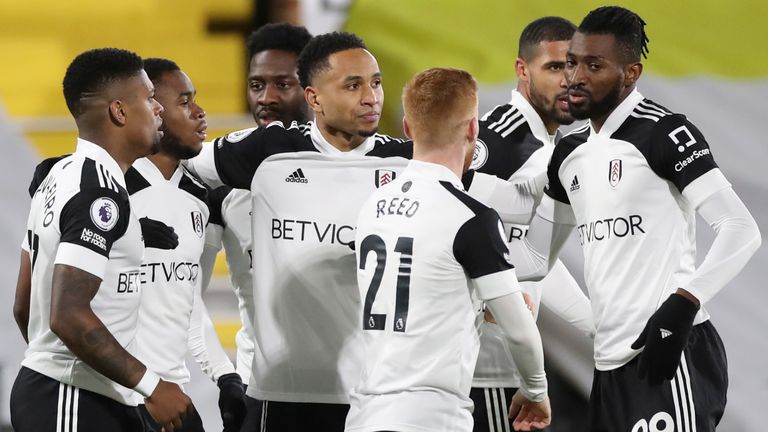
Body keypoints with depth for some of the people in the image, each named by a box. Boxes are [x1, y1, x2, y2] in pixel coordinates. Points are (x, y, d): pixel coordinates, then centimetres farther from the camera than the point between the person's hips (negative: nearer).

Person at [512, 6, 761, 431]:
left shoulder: (664, 132, -7)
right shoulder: (570, 153, 17)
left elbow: (741, 230, -13)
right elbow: (534, 255, 25)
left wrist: (681, 306, -22)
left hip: (670, 353, -8)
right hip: (611, 362, 8)